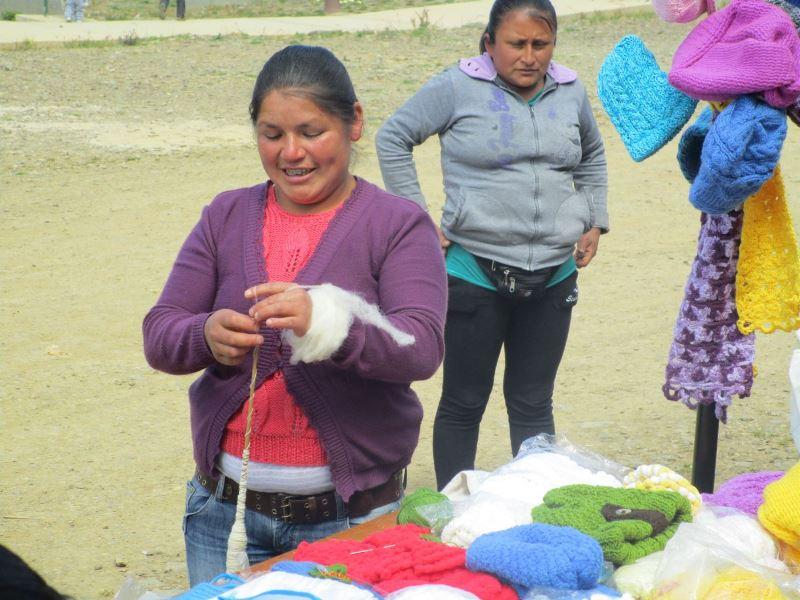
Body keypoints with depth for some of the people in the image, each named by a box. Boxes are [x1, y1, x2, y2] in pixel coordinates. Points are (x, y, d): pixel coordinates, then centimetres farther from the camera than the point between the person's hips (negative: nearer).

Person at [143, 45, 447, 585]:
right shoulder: (226, 217, 8)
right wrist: (206, 336, -22)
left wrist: (325, 323, -36)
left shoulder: (399, 225, -2)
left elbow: (421, 348, -17)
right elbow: (158, 335, 2)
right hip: (226, 507, 3)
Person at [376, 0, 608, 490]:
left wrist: (596, 222, 14)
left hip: (554, 275, 4)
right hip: (476, 271, -4)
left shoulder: (570, 92, 7)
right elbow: (393, 139, -1)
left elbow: (592, 156, 25)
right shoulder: (458, 87, -7)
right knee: (464, 403, 6)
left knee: (533, 404, 12)